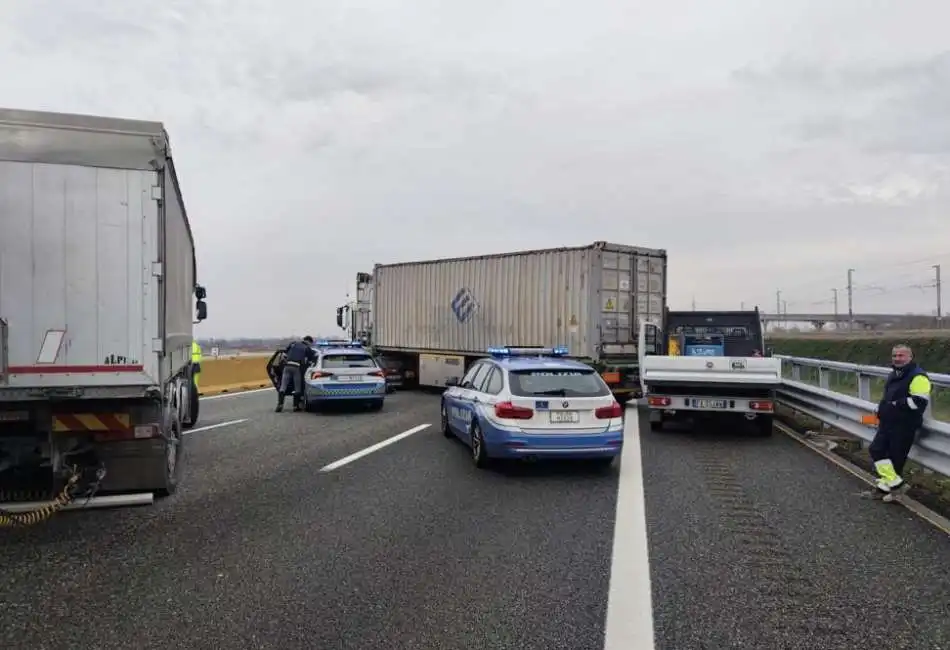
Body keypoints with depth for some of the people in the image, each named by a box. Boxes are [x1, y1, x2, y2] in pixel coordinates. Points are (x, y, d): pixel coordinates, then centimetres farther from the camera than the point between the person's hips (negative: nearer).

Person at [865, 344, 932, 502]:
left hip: (904, 426, -9)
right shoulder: (893, 375, 15)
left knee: (896, 457, -1)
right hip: (887, 423, 9)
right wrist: (882, 409, 14)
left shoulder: (917, 376, -15)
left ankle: (886, 486, 9)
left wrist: (896, 404, -20)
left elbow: (919, 401, -25)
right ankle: (895, 483, 10)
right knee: (876, 449, 2)